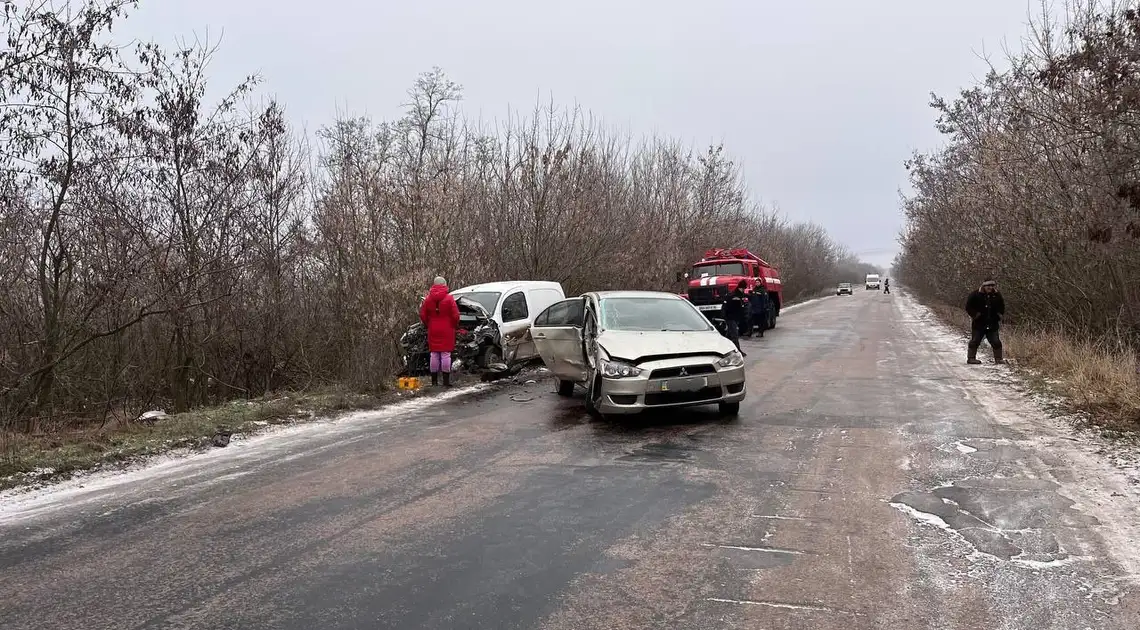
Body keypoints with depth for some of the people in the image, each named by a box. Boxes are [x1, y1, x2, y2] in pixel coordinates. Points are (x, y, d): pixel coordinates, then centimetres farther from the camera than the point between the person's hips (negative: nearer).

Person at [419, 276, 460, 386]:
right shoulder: (449, 298, -8)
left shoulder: (428, 299, 2)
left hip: (433, 331, 3)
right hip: (447, 331, -3)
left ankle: (434, 380, 11)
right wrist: (455, 326, 8)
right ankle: (446, 380, -1)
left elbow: (422, 315, 3)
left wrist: (428, 325, 17)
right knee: (446, 354, 0)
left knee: (434, 354, 8)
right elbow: (455, 315, -9)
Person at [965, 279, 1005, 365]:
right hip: (978, 324, -3)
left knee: (996, 342, 3)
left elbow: (1002, 307, 22)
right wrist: (974, 315, -10)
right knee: (975, 341, 2)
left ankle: (998, 358, 11)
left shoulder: (997, 295, 6)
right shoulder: (976, 295, -7)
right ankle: (971, 358, 8)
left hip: (992, 324, 3)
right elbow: (968, 307, -3)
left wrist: (999, 315, 10)